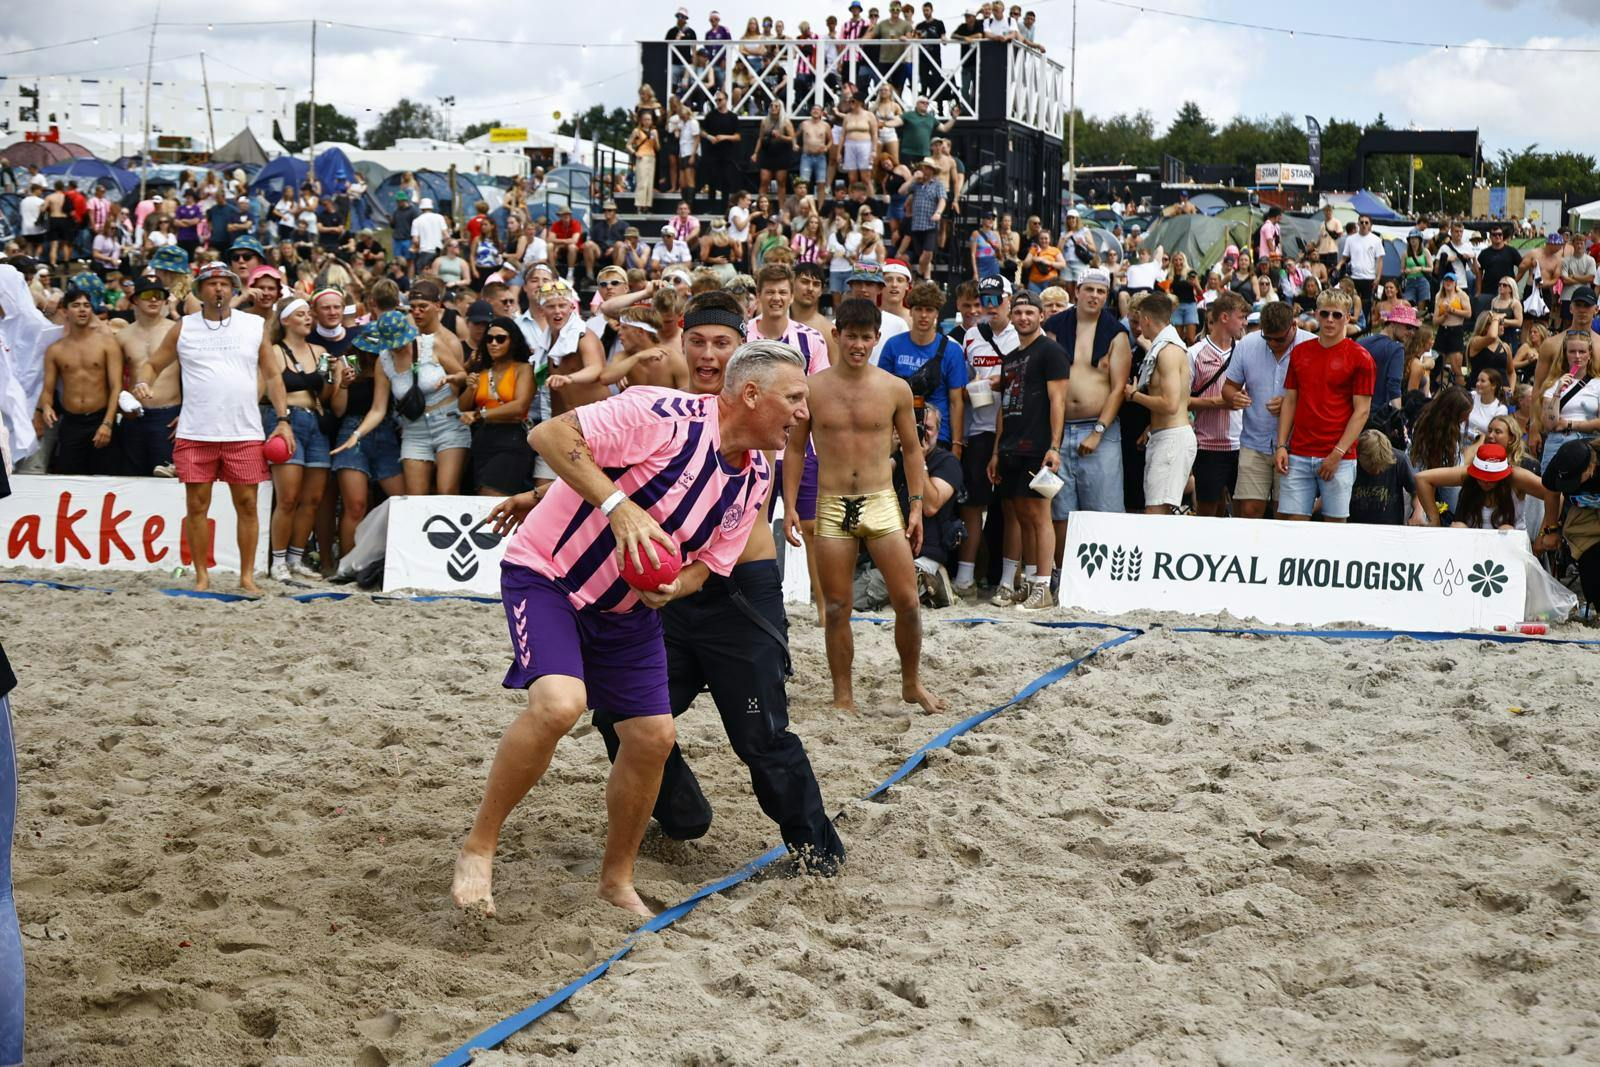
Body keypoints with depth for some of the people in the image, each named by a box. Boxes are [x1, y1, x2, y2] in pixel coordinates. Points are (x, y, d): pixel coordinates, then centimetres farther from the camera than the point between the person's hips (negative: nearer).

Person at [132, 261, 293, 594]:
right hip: (195, 433, 0)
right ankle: (202, 575, 11)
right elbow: (152, 364, 13)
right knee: (197, 505, 1)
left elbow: (273, 376, 11)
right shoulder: (183, 329, 8)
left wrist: (283, 420, 2)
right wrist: (141, 382, -11)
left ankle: (247, 576, 8)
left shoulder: (255, 326, 9)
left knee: (247, 504, 1)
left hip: (245, 433, 0)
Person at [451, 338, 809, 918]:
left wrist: (672, 588, -15)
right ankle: (477, 849, -11)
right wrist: (617, 505, -33)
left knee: (653, 736, 4)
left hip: (628, 607, 8)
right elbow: (548, 435, -26)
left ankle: (617, 880, 25)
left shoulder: (756, 477, 0)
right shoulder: (669, 416, -25)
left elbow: (706, 562, 8)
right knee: (558, 704, -29)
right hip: (546, 571, -8)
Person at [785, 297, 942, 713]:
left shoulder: (895, 389, 1)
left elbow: (911, 449, 9)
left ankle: (912, 683, 16)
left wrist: (916, 506, 3)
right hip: (831, 507, 0)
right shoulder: (812, 388, 0)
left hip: (882, 503, 0)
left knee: (908, 601, -3)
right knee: (837, 609, 3)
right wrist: (789, 505, -1)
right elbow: (795, 448, 6)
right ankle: (843, 695, 13)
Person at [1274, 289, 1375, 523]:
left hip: (1338, 457, -4)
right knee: (1293, 519, 0)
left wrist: (1338, 454, -13)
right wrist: (1281, 446, 3)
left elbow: (1362, 411, -5)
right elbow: (1290, 401, 14)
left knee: (1335, 521, 1)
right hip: (1298, 455, 4)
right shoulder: (1299, 352, 11)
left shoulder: (1359, 357, -2)